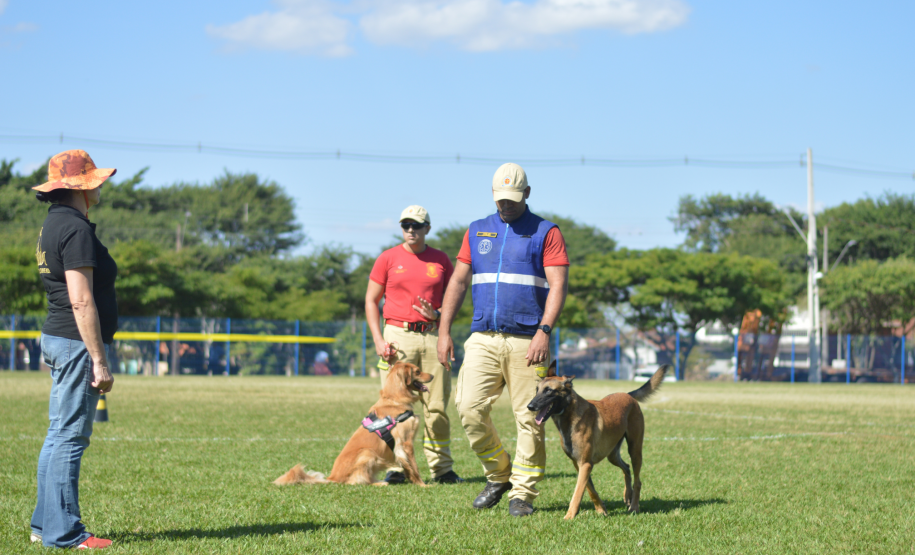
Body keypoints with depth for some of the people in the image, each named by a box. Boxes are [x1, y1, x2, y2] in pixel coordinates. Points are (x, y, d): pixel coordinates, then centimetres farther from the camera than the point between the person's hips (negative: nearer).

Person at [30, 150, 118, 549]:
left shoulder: (53, 224, 16)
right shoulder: (75, 228, -15)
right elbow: (81, 301, -21)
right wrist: (99, 361, -21)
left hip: (57, 339, 10)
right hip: (77, 342, -10)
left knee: (59, 436, 14)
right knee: (71, 437, -8)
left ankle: (45, 524, 19)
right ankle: (62, 532, -6)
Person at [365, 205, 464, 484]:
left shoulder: (441, 260, 10)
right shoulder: (388, 258, 6)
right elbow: (371, 301, 7)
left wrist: (438, 314, -8)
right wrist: (378, 340, -5)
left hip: (433, 335, 1)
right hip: (398, 335, -1)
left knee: (437, 406, 0)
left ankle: (442, 468, 4)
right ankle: (396, 467, -1)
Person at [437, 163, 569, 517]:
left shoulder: (545, 233, 3)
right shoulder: (477, 231, 16)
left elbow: (558, 285, -5)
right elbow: (458, 281, 17)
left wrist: (544, 331, -18)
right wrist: (444, 331, 8)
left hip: (527, 341, -3)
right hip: (483, 338, 3)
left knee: (528, 418, -4)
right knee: (469, 408, -9)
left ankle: (523, 493, 4)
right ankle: (498, 474, 11)